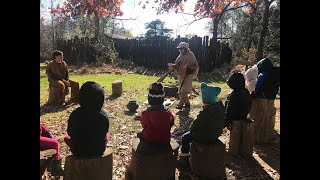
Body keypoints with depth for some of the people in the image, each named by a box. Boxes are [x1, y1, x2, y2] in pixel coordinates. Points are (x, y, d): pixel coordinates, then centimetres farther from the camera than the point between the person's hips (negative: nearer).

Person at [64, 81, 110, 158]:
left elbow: (70, 133, -5)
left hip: (80, 152, 0)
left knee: (66, 137, 28)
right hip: (99, 151, 1)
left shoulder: (74, 115, -20)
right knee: (107, 135, 30)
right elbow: (105, 132, -3)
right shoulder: (103, 115, -18)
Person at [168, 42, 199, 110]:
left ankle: (180, 105, -8)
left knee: (184, 91, -11)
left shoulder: (190, 55, -12)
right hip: (181, 75, 9)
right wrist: (173, 65, 4)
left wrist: (188, 66, -32)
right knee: (181, 91, 12)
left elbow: (195, 65, -17)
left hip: (188, 75, -9)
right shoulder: (181, 56, 12)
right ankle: (187, 104, 23)